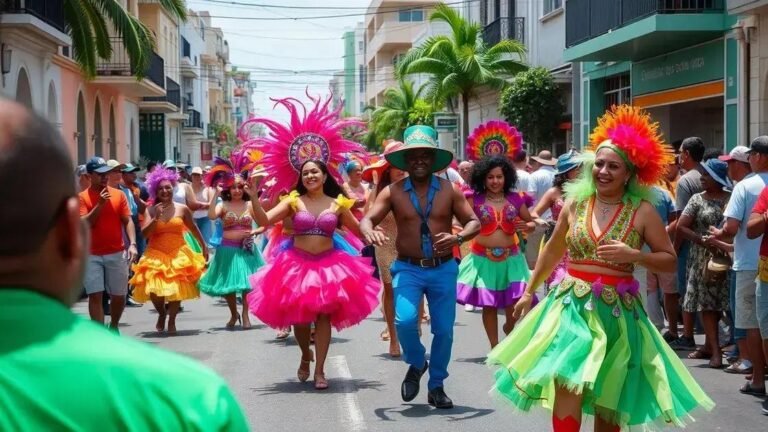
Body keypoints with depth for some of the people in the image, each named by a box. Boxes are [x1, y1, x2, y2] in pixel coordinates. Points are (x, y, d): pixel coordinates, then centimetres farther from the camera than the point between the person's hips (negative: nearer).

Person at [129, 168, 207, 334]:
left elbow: (193, 229, 15)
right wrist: (156, 217, -17)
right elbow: (144, 233, -8)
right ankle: (161, 313, 19)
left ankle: (171, 320, 16)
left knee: (177, 288, -5)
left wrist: (204, 246, 19)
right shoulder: (151, 210, 1)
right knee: (154, 288, -12)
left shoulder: (182, 209, 3)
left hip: (179, 255, 1)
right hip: (156, 255, 0)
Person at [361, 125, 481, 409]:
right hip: (408, 269, -1)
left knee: (444, 330, 6)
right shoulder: (393, 192, -3)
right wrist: (369, 232, -31)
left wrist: (458, 237, -24)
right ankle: (416, 363, 11)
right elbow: (367, 219, -6)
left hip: (443, 270, 1)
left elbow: (474, 223, -1)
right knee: (404, 321, -21)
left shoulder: (449, 190, -2)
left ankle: (436, 386, 26)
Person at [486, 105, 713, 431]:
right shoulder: (575, 203, 2)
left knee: (608, 399, 11)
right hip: (571, 305, 1)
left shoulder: (642, 211, -5)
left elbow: (669, 260, -1)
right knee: (566, 389, -13)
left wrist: (633, 255, -18)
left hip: (616, 311, -1)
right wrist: (529, 291, 20)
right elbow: (553, 251, 16)